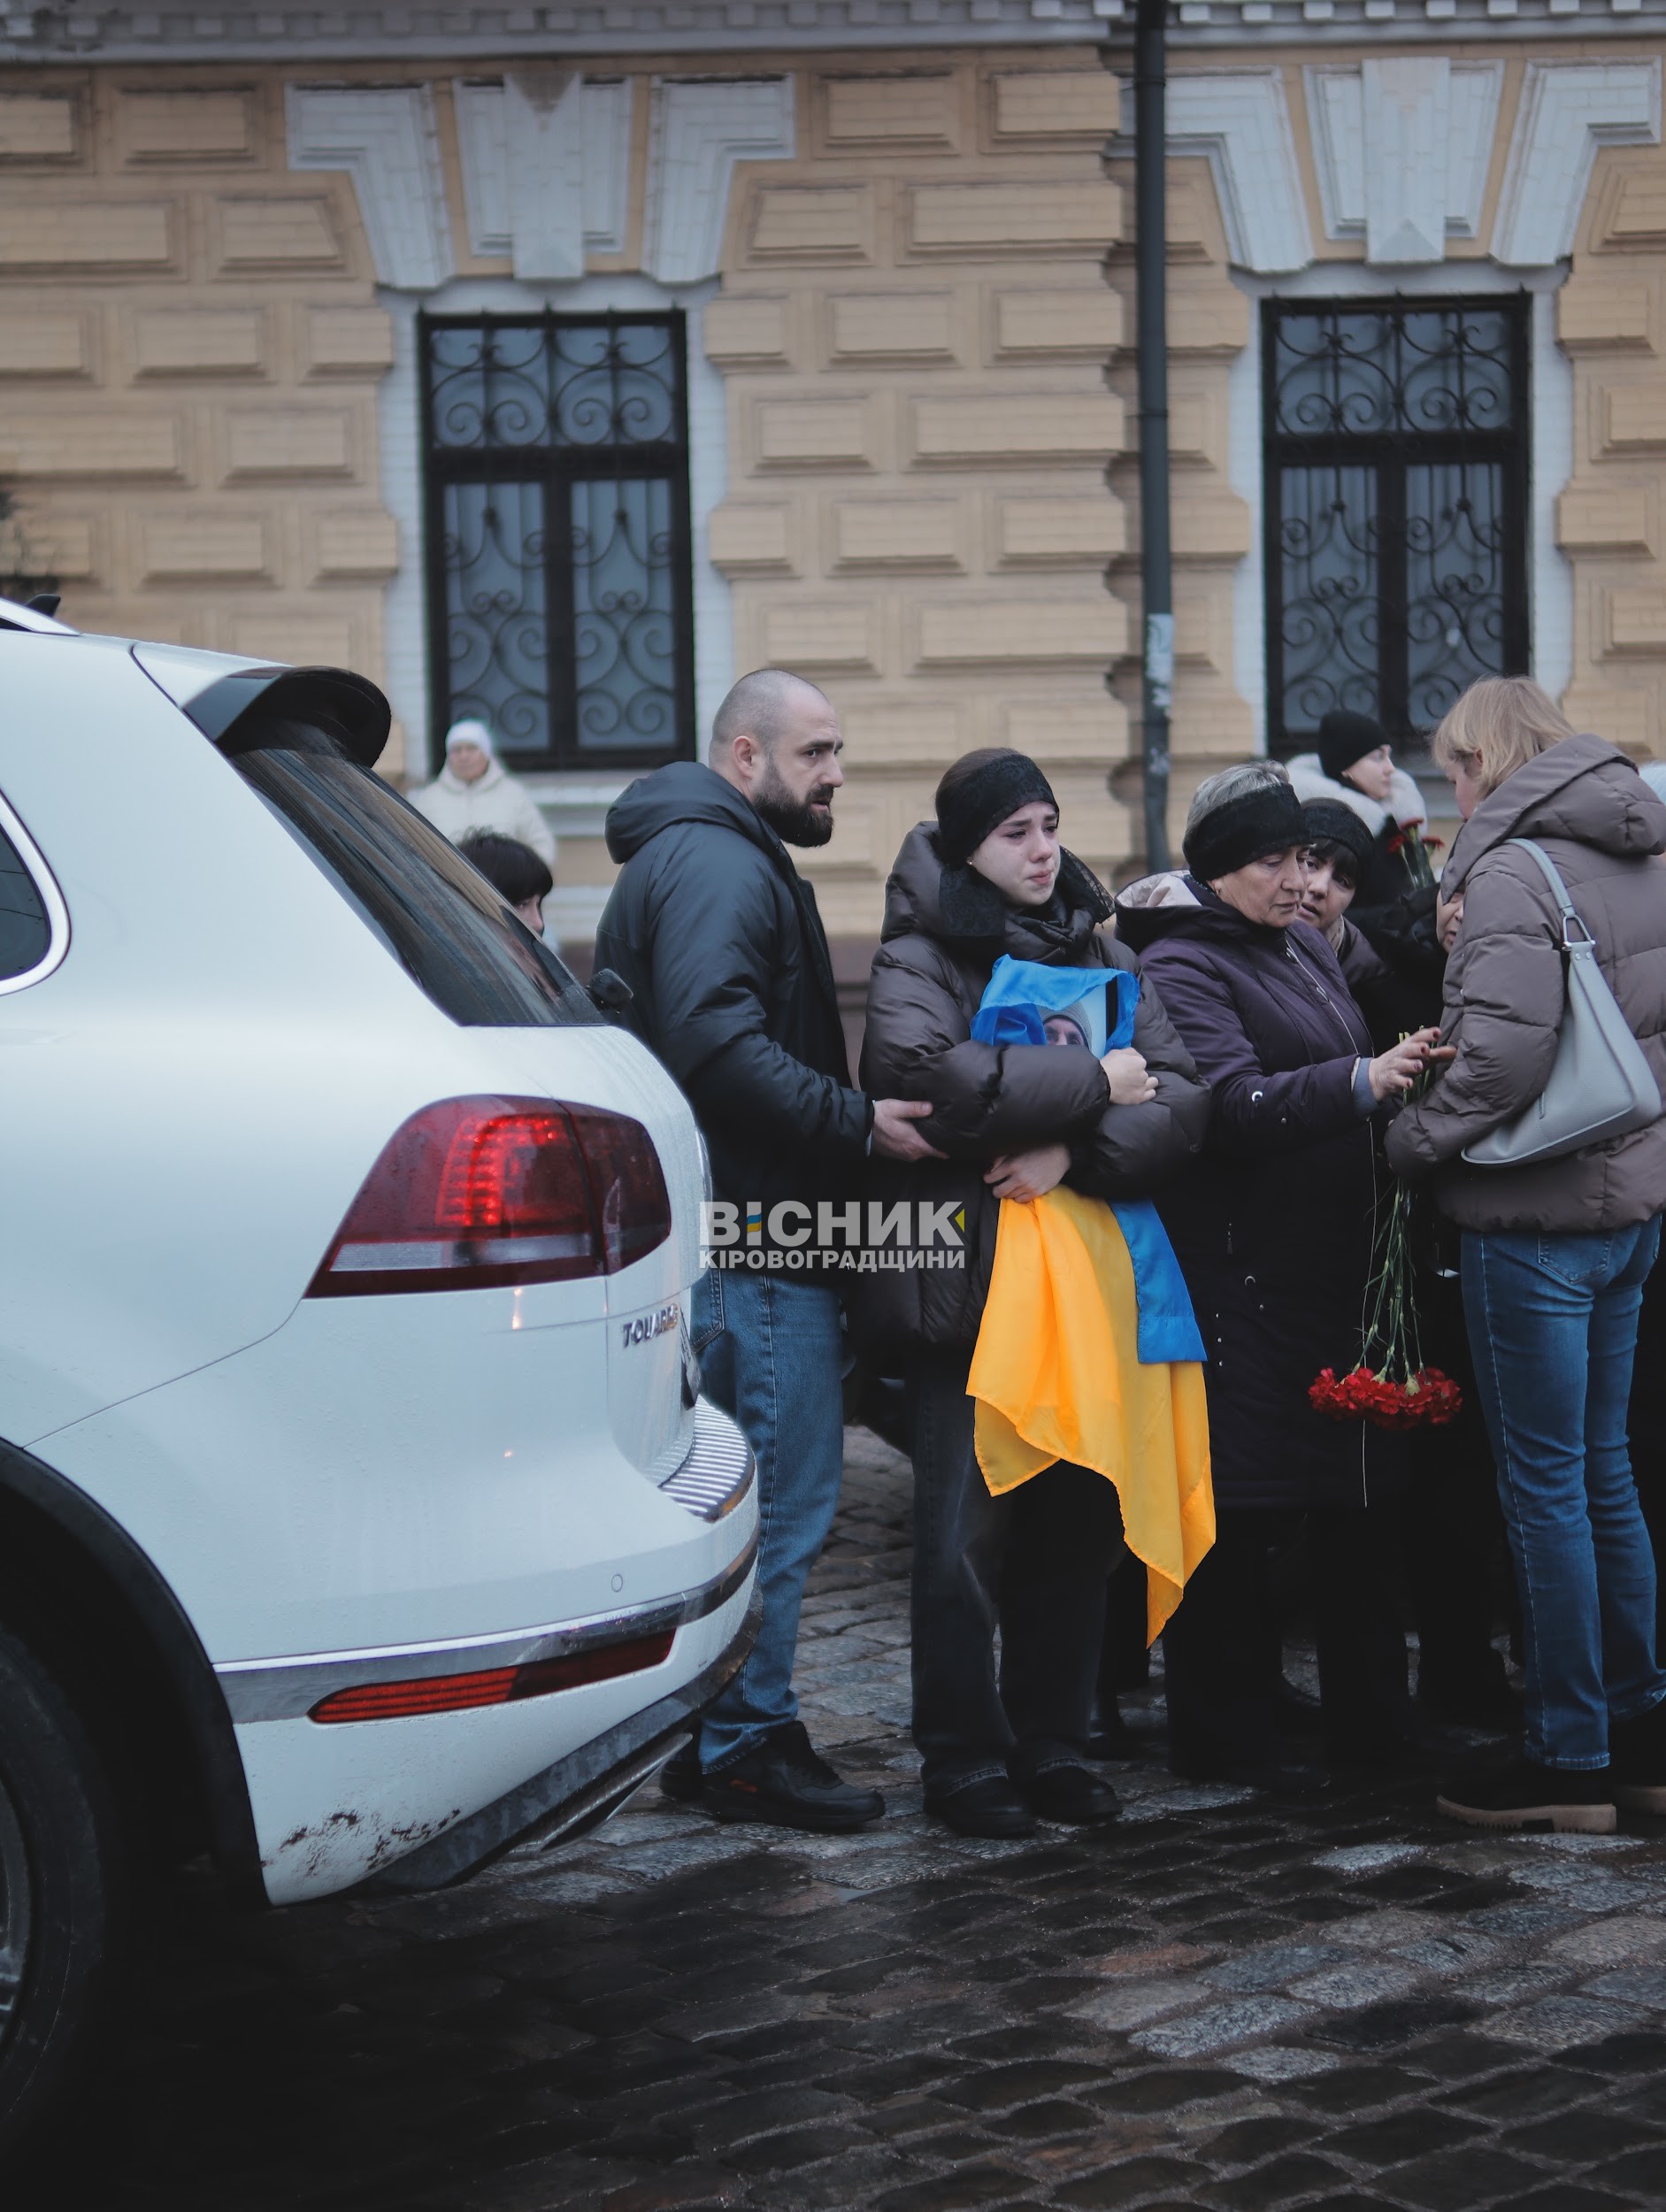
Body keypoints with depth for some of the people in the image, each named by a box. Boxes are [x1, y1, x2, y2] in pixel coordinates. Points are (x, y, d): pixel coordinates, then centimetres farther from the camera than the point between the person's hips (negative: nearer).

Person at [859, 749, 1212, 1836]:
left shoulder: (1101, 954, 13)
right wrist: (1090, 1083, -16)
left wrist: (1073, 1151, -16)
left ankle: (1052, 1741, 21)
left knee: (1078, 1522, 9)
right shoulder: (919, 957, -2)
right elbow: (922, 1072, -23)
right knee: (966, 1532, -3)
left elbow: (1185, 1095, 2)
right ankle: (964, 1759, 9)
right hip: (968, 1283, -5)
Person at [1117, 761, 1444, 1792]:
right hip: (1241, 1273, -8)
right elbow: (1236, 1106, -25)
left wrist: (1403, 1069, 12)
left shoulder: (1307, 944, 15)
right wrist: (1359, 1082, -35)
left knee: (1358, 1493, 12)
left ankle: (1374, 1716, 22)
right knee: (1241, 1512, -3)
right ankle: (1227, 1734, 7)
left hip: (1336, 1265, 8)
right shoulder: (1180, 965, -10)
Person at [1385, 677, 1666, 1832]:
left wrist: (1411, 1141, -11)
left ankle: (1573, 1757, 8)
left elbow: (1505, 1055, -24)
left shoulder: (1516, 870, -15)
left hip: (1537, 1213, -8)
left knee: (1545, 1480, 0)